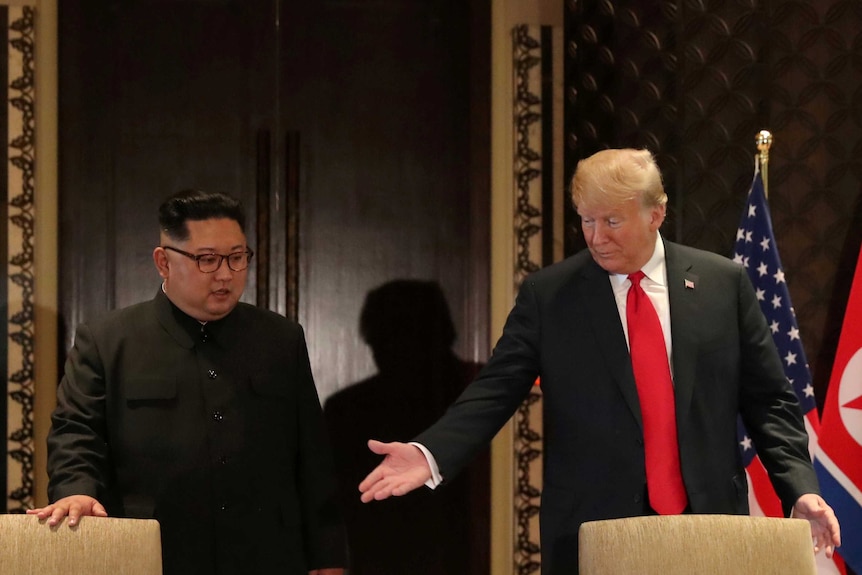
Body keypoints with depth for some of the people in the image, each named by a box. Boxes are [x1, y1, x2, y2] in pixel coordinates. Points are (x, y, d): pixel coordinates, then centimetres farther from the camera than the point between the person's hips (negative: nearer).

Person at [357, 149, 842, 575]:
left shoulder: (724, 283, 6)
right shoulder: (547, 295, 3)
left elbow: (769, 401, 8)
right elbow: (496, 392, -1)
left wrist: (800, 489, -5)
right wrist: (430, 454, -17)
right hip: (593, 535, -1)